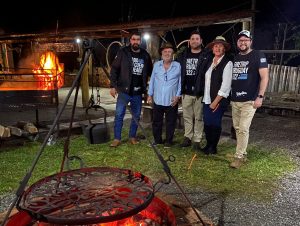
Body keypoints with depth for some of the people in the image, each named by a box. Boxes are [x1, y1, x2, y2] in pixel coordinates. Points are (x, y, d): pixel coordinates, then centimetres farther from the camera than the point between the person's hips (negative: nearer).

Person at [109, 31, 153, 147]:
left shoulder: (145, 55, 6)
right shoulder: (123, 52, -3)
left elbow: (150, 71, 17)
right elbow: (114, 69, -3)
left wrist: (146, 87, 9)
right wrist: (113, 86, -10)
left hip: (138, 92, 3)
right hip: (124, 90, -3)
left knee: (136, 115, 10)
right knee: (119, 114, -3)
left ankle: (132, 136, 25)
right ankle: (117, 138, 9)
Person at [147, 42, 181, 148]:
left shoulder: (178, 66, -3)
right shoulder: (156, 65, 5)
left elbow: (181, 82, 0)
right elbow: (152, 80, 8)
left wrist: (177, 96, -7)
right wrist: (150, 95, 7)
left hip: (171, 101, -2)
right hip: (157, 99, 2)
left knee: (170, 122, 8)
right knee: (156, 121, 11)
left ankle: (168, 141, 22)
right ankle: (157, 139, 27)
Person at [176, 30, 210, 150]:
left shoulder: (206, 56, -1)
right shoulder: (183, 55, 11)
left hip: (199, 92, -3)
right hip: (186, 92, 4)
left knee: (198, 117, 4)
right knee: (187, 117, 11)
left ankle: (197, 140, 12)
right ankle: (187, 137, 22)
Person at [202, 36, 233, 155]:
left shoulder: (228, 63, -8)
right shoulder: (210, 62, 11)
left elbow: (226, 85, -13)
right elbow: (207, 81, 10)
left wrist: (216, 102, -12)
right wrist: (209, 100, 2)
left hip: (219, 100, -5)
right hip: (207, 99, 5)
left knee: (215, 124, 2)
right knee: (207, 123, 9)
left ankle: (213, 147, 21)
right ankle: (208, 145, 27)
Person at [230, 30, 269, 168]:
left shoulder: (258, 56, -3)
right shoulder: (235, 58, 14)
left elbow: (264, 77, -8)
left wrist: (260, 96, -15)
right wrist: (229, 95, 15)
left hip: (249, 101, -6)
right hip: (235, 100, 6)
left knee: (243, 129, -8)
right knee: (237, 128, 10)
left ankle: (239, 157, 3)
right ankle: (243, 153, 24)